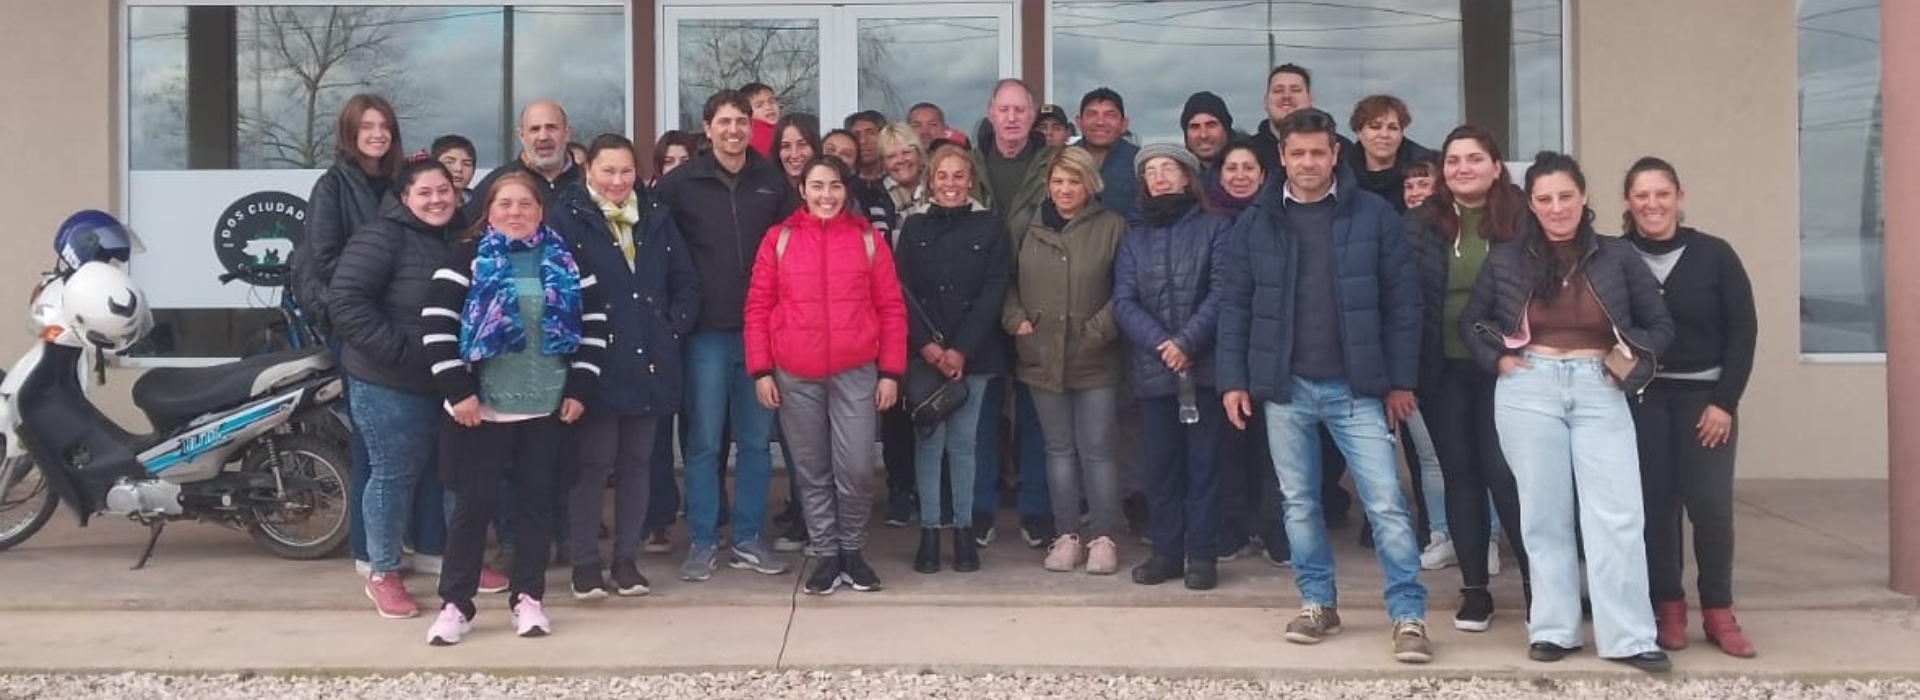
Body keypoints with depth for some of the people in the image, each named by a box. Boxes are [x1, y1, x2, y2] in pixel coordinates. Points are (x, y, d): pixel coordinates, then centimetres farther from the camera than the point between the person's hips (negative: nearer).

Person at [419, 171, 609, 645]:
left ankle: (528, 597, 18)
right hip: (481, 406, -2)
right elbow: (436, 324, -7)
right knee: (474, 502, 1)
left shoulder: (565, 259, 7)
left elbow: (594, 322, 6)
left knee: (537, 500, 8)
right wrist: (457, 390, -13)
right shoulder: (470, 256, -1)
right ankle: (455, 604, 11)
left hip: (547, 407, 3)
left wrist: (579, 388, -1)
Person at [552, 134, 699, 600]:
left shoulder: (657, 220, 12)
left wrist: (672, 328, 0)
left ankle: (627, 558, 19)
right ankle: (586, 562, 11)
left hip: (650, 362, 5)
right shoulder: (567, 218, -3)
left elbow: (686, 284, 12)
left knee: (637, 461, 10)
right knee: (593, 461, 0)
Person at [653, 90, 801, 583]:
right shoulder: (682, 182, -1)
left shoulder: (772, 181, 5)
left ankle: (748, 540, 20)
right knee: (703, 442, 3)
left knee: (756, 441, 8)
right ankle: (703, 543, 13)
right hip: (707, 332, -2)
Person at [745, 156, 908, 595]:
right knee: (812, 471, 9)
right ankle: (825, 554, 22)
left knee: (856, 468, -1)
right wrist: (761, 370, -2)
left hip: (856, 373, 0)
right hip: (794, 376, 1)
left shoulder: (867, 238, 4)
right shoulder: (778, 238, 4)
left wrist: (890, 372, -1)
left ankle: (852, 550, 20)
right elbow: (757, 308, 4)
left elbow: (891, 309, 4)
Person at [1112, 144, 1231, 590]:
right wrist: (1159, 344, -12)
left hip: (1203, 365, -3)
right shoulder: (1134, 238, 14)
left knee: (1203, 461, 1)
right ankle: (1166, 551, 16)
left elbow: (1221, 294, -7)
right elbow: (1123, 302, 4)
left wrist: (1187, 342, -16)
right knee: (1161, 463, 8)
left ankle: (1201, 554, 7)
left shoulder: (1214, 228, 3)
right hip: (1152, 369, 3)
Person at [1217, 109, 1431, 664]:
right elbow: (1234, 304, 6)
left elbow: (1403, 299, 0)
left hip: (1355, 386, -2)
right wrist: (1233, 379, 0)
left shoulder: (1372, 214, -1)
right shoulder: (1256, 222, 3)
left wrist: (1401, 379, -2)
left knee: (1386, 503, -4)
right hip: (1284, 387, 2)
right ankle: (1318, 603, 24)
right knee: (1299, 503, 10)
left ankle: (1409, 616, 4)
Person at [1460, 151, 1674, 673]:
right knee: (1545, 513, 6)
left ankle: (1628, 637, 3)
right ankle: (1552, 629, 15)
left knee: (1617, 514, -4)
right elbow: (1470, 321, 14)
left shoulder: (1617, 256, 3)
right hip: (1529, 390, 0)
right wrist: (1496, 359, 0)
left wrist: (1632, 363, -4)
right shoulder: (1506, 259, 4)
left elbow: (1660, 324, 9)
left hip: (1600, 391, 0)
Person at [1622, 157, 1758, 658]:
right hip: (1641, 399, 0)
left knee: (1711, 504, -5)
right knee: (1654, 503, 0)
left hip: (1704, 395, 0)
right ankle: (1668, 607, 13)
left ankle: (1719, 611, 10)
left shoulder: (1714, 254, -2)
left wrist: (1725, 401, -5)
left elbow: (1742, 330, 0)